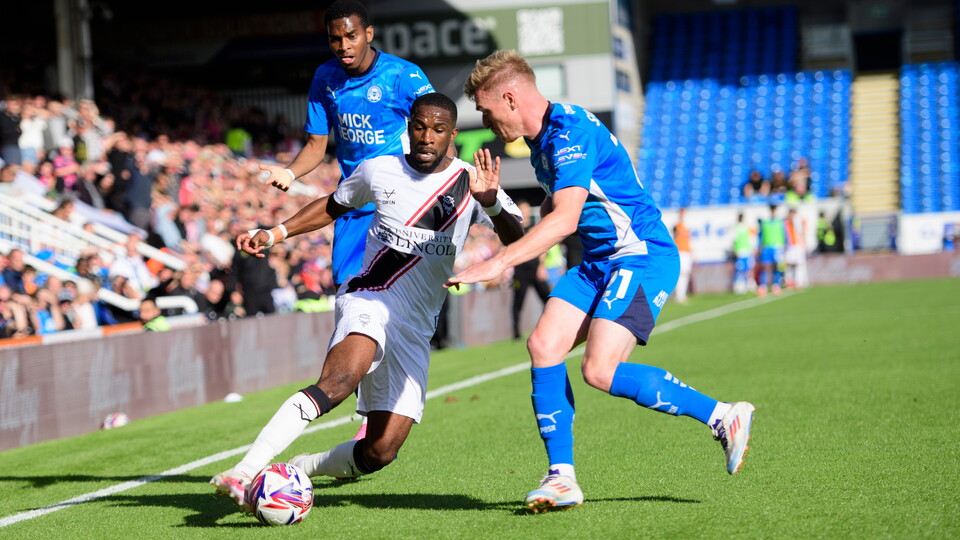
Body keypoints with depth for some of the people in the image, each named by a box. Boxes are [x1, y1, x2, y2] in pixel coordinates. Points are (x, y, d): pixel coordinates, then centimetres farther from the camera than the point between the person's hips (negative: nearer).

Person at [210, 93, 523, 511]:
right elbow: (333, 206, 23)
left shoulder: (471, 184, 2)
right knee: (342, 378, -36)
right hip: (370, 300, -3)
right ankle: (242, 473, -44)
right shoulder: (378, 171, 4)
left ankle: (302, 468, 24)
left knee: (381, 452, -4)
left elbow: (518, 244, -9)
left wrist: (491, 204, -28)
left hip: (416, 330, 3)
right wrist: (276, 233, 13)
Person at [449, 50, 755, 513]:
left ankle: (722, 417, -5)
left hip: (642, 256, -10)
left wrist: (498, 263, -36)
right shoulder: (541, 140, 13)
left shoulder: (571, 131, -20)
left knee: (600, 370, -21)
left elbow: (565, 218, -32)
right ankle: (561, 478, -2)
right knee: (543, 346, -7)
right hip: (598, 262, 10)